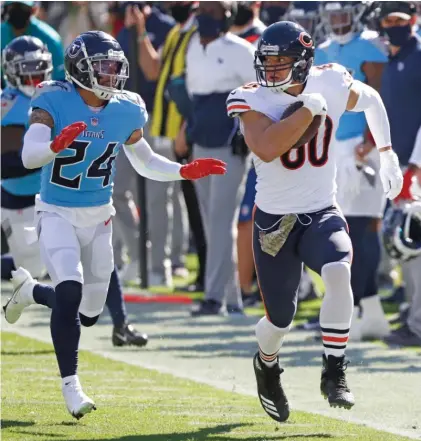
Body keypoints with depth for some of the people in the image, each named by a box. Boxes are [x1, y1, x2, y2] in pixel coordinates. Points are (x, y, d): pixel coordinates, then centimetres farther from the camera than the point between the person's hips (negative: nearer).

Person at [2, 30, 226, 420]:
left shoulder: (126, 111, -2)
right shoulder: (54, 102, -16)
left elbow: (146, 163, 13)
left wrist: (186, 172, -2)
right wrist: (57, 145, -47)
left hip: (98, 217, 5)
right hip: (57, 213, -5)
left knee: (88, 312, 9)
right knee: (70, 291, -24)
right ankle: (70, 385, -13)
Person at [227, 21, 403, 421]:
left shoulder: (330, 85, -5)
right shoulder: (255, 101, -13)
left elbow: (370, 100, 18)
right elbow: (265, 149, -32)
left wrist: (386, 155, 17)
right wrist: (308, 109, -29)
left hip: (321, 214, 1)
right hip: (274, 220, -1)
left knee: (338, 272, -31)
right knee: (280, 320, 7)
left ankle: (334, 374, -19)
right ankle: (267, 366, 44)